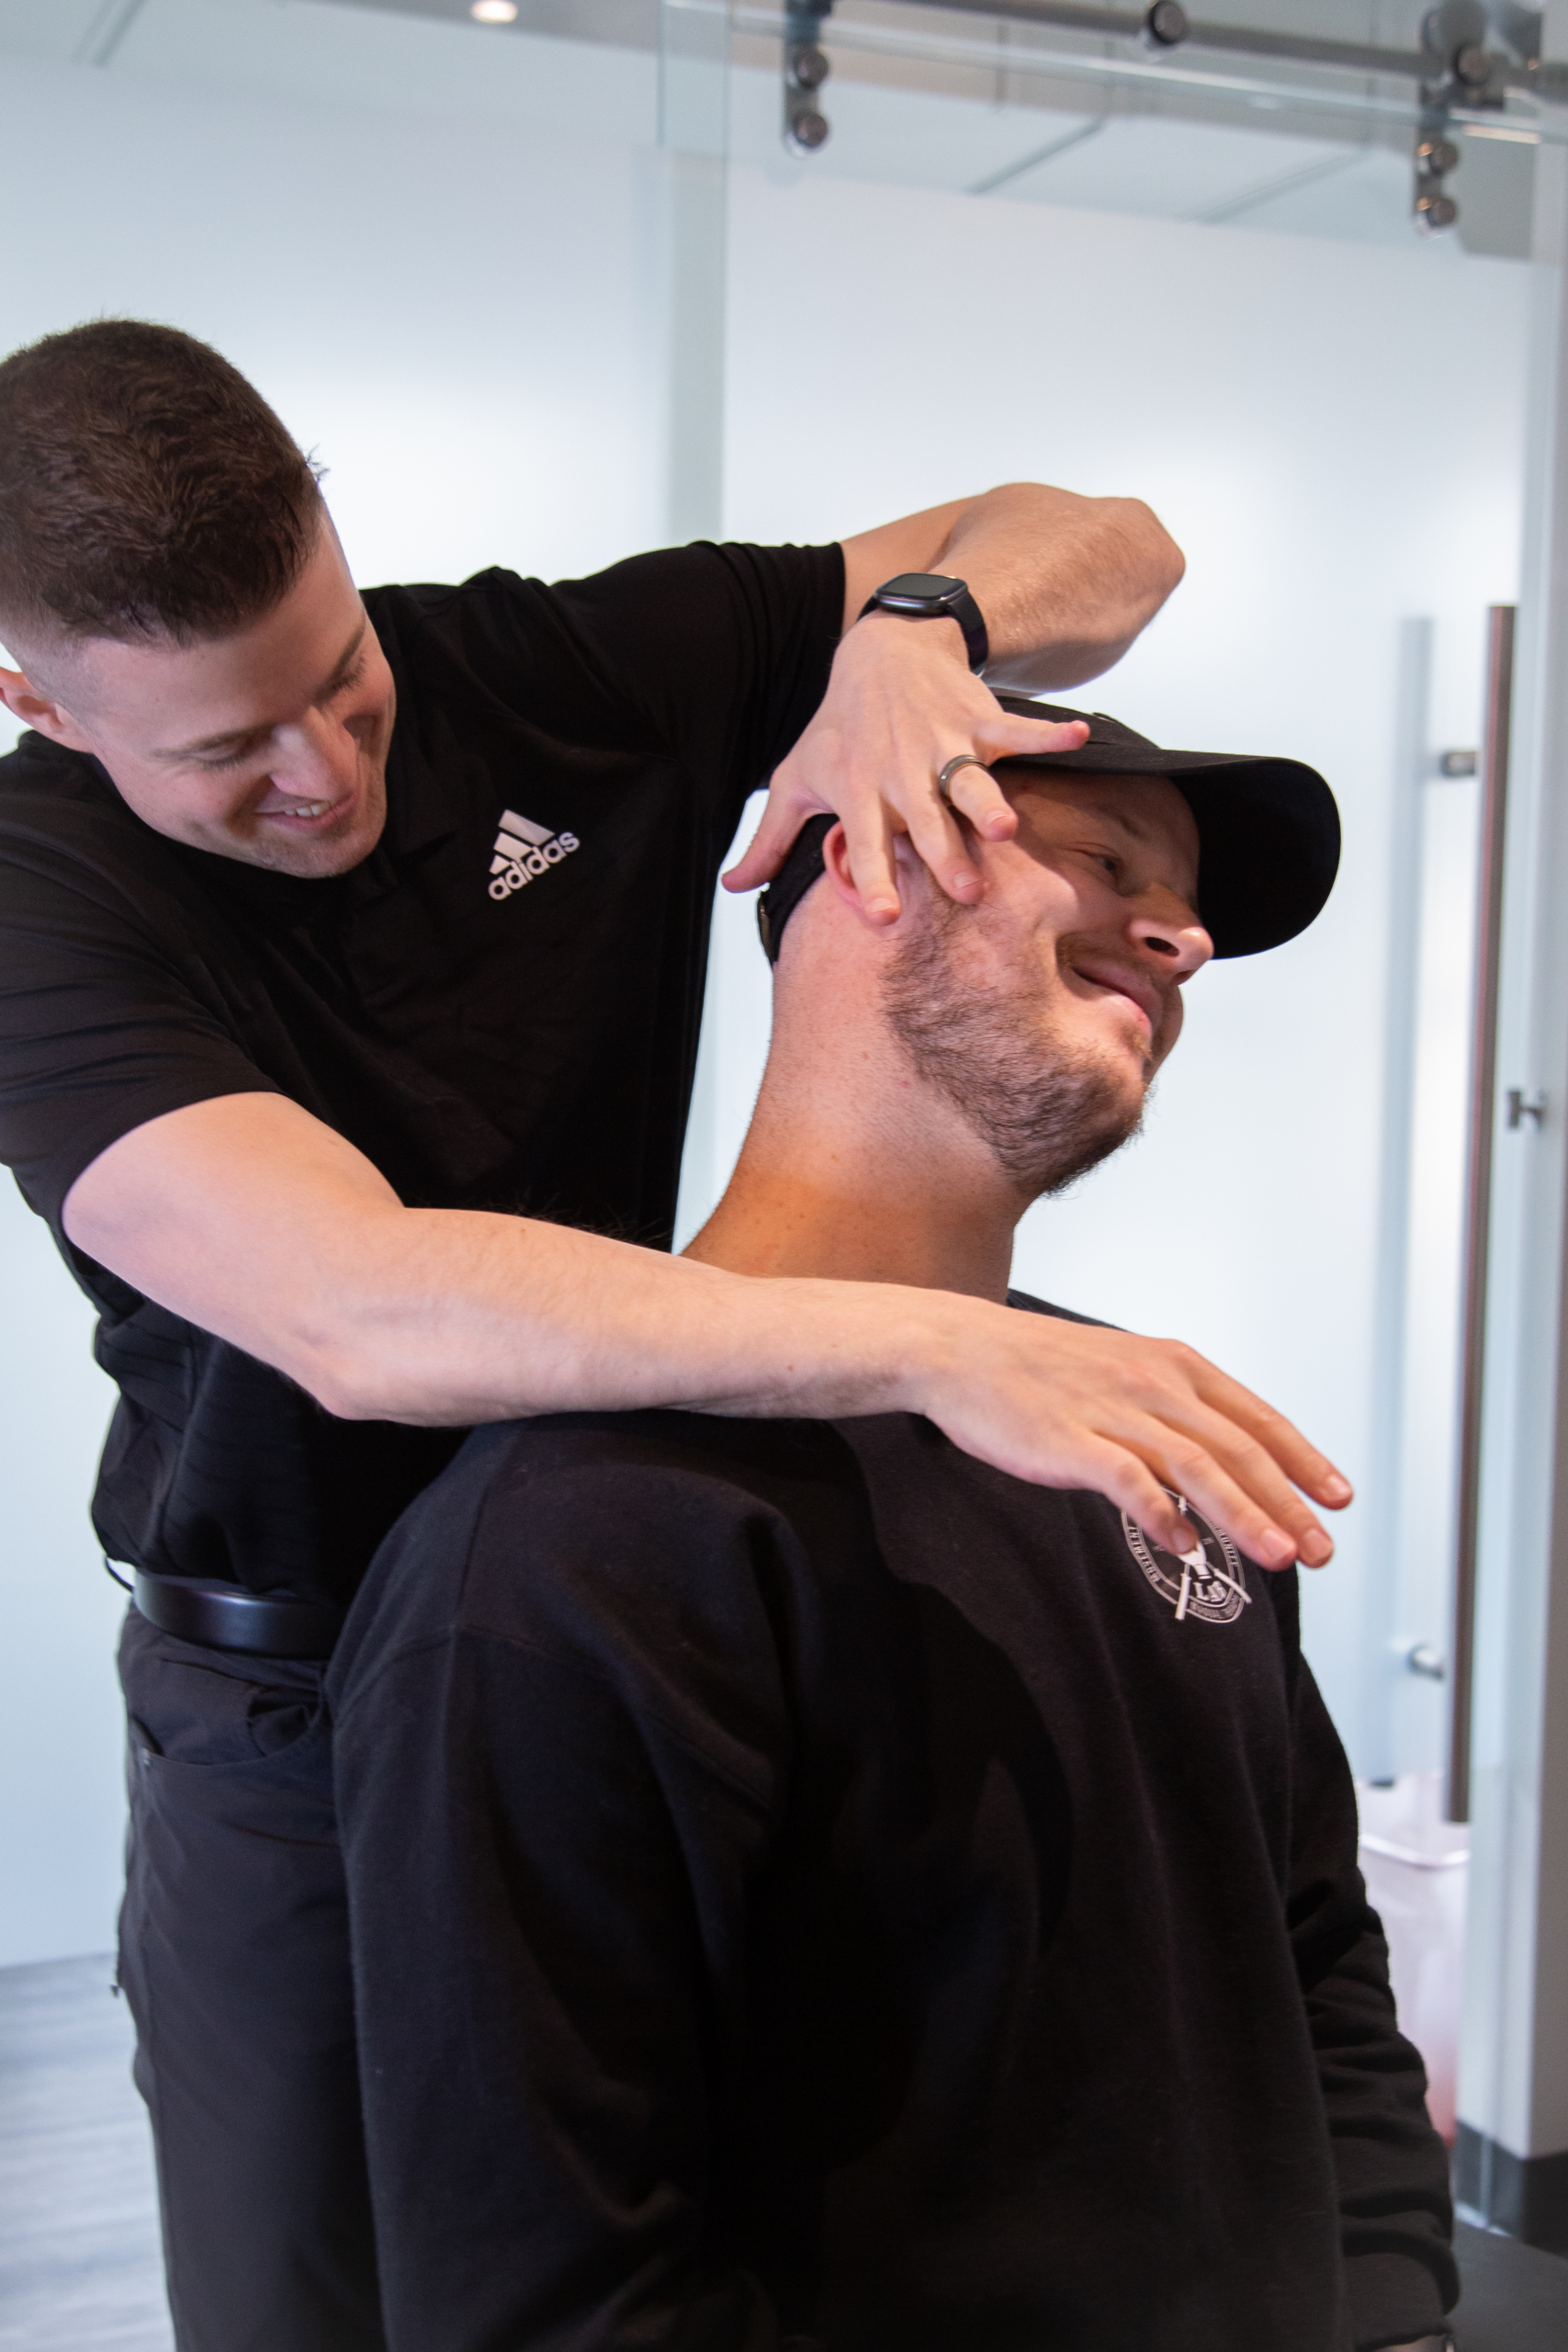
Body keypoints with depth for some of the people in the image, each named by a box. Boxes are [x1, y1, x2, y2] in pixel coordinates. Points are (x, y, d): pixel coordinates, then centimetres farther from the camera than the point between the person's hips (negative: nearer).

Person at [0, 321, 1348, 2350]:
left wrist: (919, 625, -26)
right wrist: (939, 1346, -47)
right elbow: (360, 1320, -39)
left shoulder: (557, 668, -9)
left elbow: (1108, 548, -2)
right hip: (296, 1729, -2)